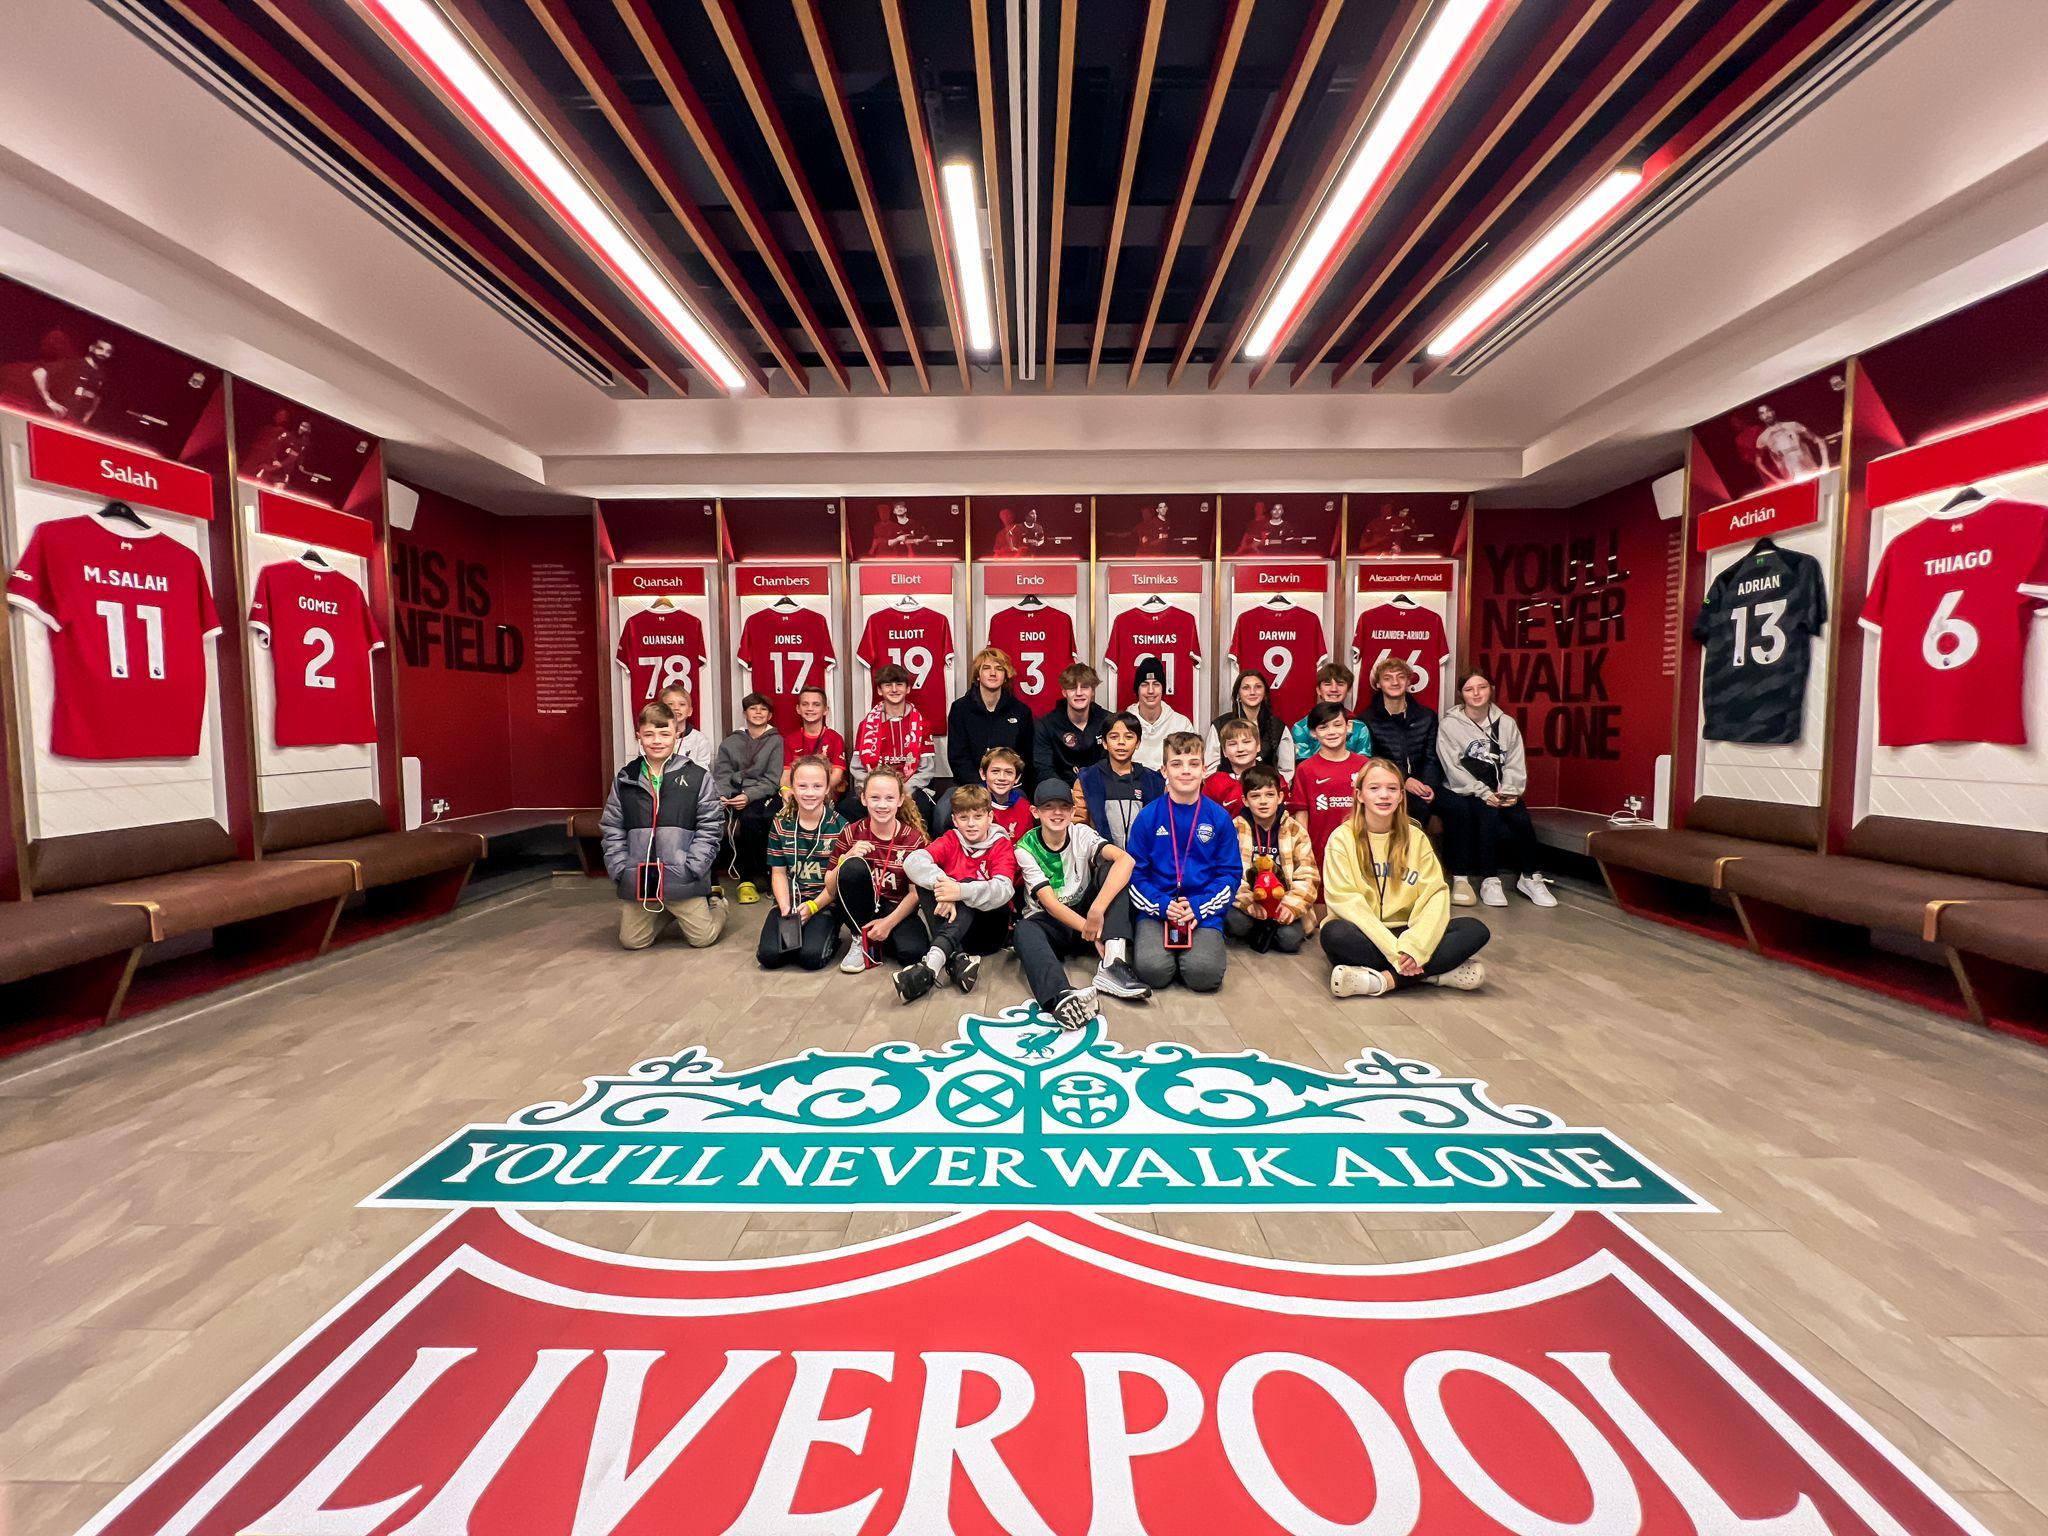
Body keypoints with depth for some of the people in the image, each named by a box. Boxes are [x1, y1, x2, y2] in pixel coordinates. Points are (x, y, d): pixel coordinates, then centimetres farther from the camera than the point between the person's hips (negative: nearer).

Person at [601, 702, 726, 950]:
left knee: (702, 938, 0)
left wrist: (690, 869, -12)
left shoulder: (697, 777, -4)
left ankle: (717, 905, 33)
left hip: (682, 880, -3)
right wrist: (621, 871, -1)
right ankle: (666, 914, 38)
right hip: (636, 879, 3)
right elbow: (611, 830, 9)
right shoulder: (625, 780, 6)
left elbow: (710, 827, -5)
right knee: (632, 941, 10)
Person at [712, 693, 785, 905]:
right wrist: (722, 796, -14)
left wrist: (749, 796, -18)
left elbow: (772, 780, -2)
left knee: (749, 816, -35)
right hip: (734, 796, 2)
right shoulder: (730, 742, 19)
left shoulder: (776, 741, 9)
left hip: (764, 795, -2)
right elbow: (721, 775, 8)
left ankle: (748, 879, -16)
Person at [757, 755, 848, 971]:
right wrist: (785, 908, -11)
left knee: (811, 956, -24)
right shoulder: (780, 824, 4)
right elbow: (779, 872, 5)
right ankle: (791, 929, 12)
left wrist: (813, 906, -18)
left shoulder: (839, 826, -6)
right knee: (769, 956, -18)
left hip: (825, 902, -3)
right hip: (789, 900, 3)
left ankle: (829, 936, 8)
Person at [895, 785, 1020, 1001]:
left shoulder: (1002, 845, -4)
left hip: (989, 923, -2)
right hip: (952, 921, 3)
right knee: (926, 881, -20)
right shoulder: (950, 841, 2)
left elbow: (1004, 890, -24)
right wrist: (941, 884, -37)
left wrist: (961, 891, -40)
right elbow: (913, 860, -18)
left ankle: (933, 961, -48)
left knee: (969, 890, -29)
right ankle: (956, 958, -36)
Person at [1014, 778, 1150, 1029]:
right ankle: (1063, 996, -62)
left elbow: (1125, 859, -27)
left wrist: (1097, 911, -40)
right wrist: (1093, 932, -29)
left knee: (1111, 869, -21)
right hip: (1049, 922, -2)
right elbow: (1050, 904, -17)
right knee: (1024, 930, -35)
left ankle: (1112, 964, -34)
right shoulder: (1026, 848, -10)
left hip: (1084, 914, 2)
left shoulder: (1082, 834, -7)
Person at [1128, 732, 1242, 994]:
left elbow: (1231, 872, 4)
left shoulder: (1219, 817, 3)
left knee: (1204, 973, -25)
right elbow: (1134, 872, 3)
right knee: (1152, 970, -26)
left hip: (1204, 912, 1)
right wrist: (1162, 905, -12)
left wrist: (1199, 907, -9)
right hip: (1156, 910, 0)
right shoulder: (1148, 817, 1)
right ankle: (1143, 943, 7)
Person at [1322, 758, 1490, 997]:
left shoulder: (1415, 837, 6)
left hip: (1405, 931, 4)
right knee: (1334, 934, -36)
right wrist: (1395, 950, -24)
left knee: (1475, 930, -18)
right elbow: (1345, 899, -15)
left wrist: (1414, 946, -22)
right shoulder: (1342, 838, -5)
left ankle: (1383, 979, -26)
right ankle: (1434, 973, -23)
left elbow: (1436, 893, -5)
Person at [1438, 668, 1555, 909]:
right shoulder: (1449, 725, -3)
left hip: (1499, 793, 3)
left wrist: (1510, 792, -14)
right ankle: (1490, 880, -23)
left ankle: (1530, 877, -5)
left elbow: (1515, 764, 4)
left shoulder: (1507, 723, 9)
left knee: (1521, 819, -24)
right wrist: (1484, 793, -19)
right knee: (1489, 814, -31)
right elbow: (1454, 770, -10)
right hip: (1463, 793, -3)